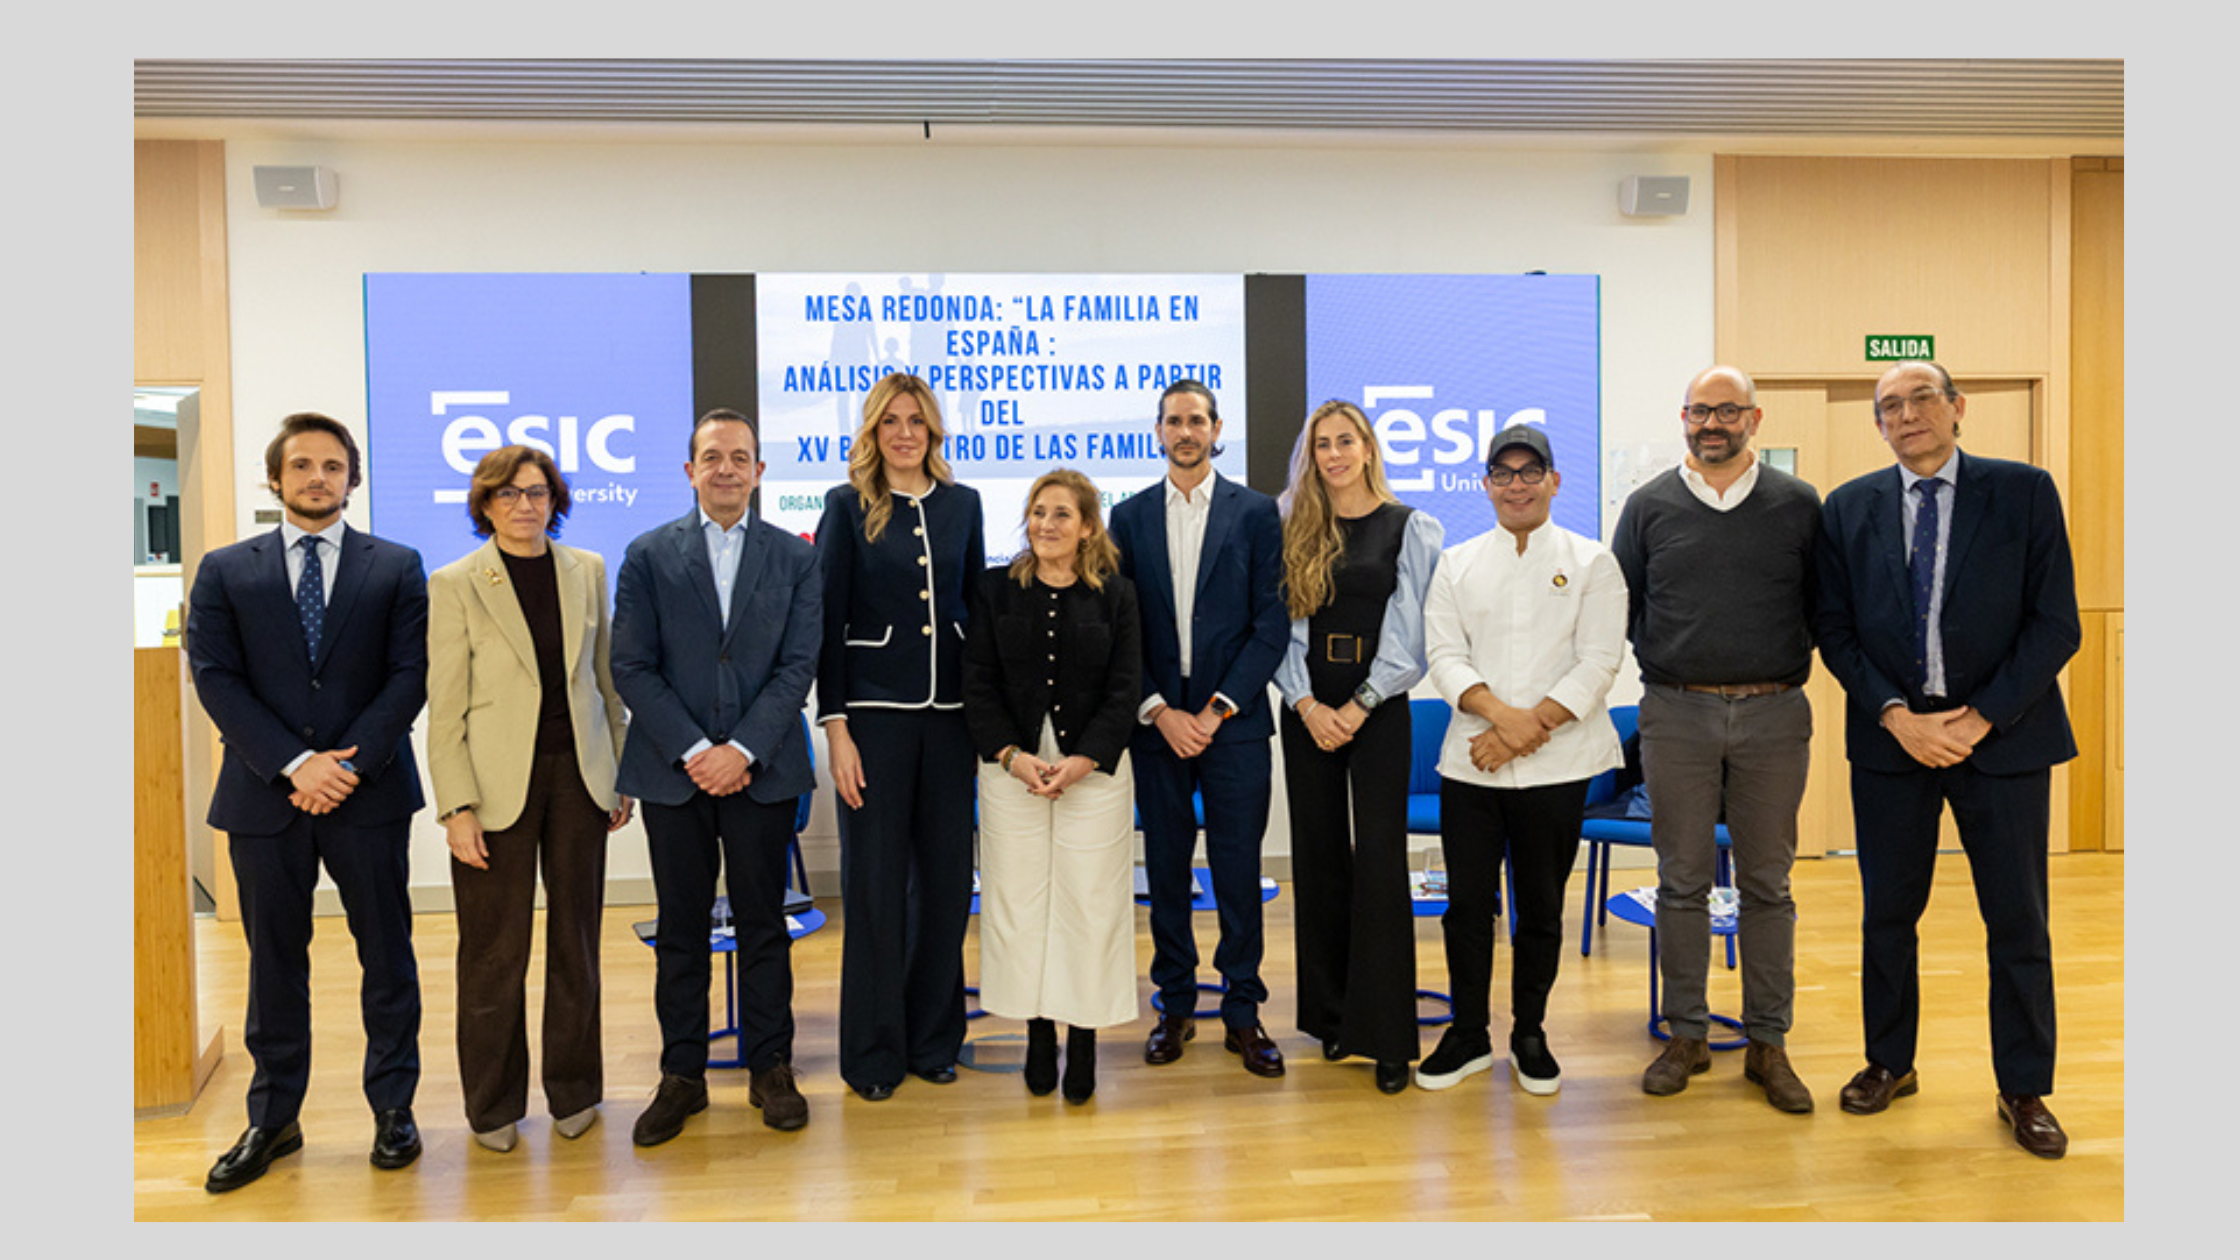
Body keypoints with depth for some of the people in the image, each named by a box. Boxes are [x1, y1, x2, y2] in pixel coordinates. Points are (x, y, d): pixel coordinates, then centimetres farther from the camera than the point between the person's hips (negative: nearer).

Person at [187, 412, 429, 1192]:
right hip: (265, 797, 1)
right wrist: (295, 765, -12)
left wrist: (350, 763, -13)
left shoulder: (396, 567, 5)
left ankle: (393, 1109, 19)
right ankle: (273, 1120, 23)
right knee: (274, 961, 10)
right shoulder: (225, 572, 7)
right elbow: (215, 680, -1)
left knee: (386, 953, 6)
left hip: (369, 794, -1)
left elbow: (410, 675, -2)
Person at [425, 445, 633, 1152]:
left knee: (576, 938, 10)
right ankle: (494, 1106, 21)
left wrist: (622, 774, 9)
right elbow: (444, 710, -5)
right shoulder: (455, 585, -3)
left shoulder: (587, 571, 7)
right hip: (497, 785, -3)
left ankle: (574, 1091, 25)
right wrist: (457, 808, -11)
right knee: (495, 952, 5)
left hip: (578, 775, 3)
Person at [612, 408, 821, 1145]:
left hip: (761, 771, 0)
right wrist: (692, 751, -11)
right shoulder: (649, 555, 4)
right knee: (680, 929, 8)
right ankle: (681, 1076, 19)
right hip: (674, 772, 0)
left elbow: (798, 664, -2)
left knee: (763, 923, 7)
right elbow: (632, 668, -1)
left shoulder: (794, 558, 5)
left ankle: (771, 1068, 20)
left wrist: (743, 749, -12)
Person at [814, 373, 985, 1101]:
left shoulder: (962, 504, 10)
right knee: (876, 880, 2)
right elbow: (826, 623, -3)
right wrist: (834, 726, -10)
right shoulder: (847, 507, 0)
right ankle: (873, 1051, 16)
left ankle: (934, 1038, 22)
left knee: (946, 875, 7)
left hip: (949, 712, 3)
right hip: (875, 711, -3)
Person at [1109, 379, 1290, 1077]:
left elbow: (1272, 621, -2)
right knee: (1166, 867, 8)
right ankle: (1175, 1005, 20)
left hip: (1234, 719, -1)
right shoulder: (1130, 516, 8)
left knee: (1238, 868, 2)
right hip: (1155, 721, 2)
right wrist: (1160, 711, -7)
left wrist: (1218, 709, -9)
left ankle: (1243, 1011, 14)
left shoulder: (1256, 512, 3)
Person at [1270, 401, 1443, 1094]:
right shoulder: (1293, 528, 9)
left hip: (1379, 710, -3)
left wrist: (1358, 707, -9)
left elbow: (1410, 633, -4)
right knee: (1319, 856, 7)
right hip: (1307, 711, 3)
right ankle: (1331, 1012, 19)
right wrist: (1306, 705, -8)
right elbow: (1280, 623, 4)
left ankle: (1386, 1033, 2)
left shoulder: (1411, 528, 1)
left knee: (1380, 861, -5)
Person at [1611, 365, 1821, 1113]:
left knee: (1767, 884, 7)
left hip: (1773, 716, 0)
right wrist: (1661, 661, 4)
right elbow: (1617, 606, 11)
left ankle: (1768, 1045, 17)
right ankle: (1686, 1036, 17)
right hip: (1677, 715, 0)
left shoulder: (1799, 505, 5)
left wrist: (1791, 661, -1)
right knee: (1682, 881, 6)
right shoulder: (1650, 507, 5)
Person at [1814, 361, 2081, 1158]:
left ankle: (2024, 1091, 21)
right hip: (1890, 736, 2)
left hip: (2002, 734, -1)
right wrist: (1897, 717, -10)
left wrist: (1981, 718, -12)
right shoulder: (1849, 509, 4)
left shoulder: (2025, 493, -1)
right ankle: (1889, 1063, 28)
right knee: (1887, 913, 11)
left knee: (2018, 920, 6)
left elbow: (2056, 625, -5)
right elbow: (1835, 630, 2)